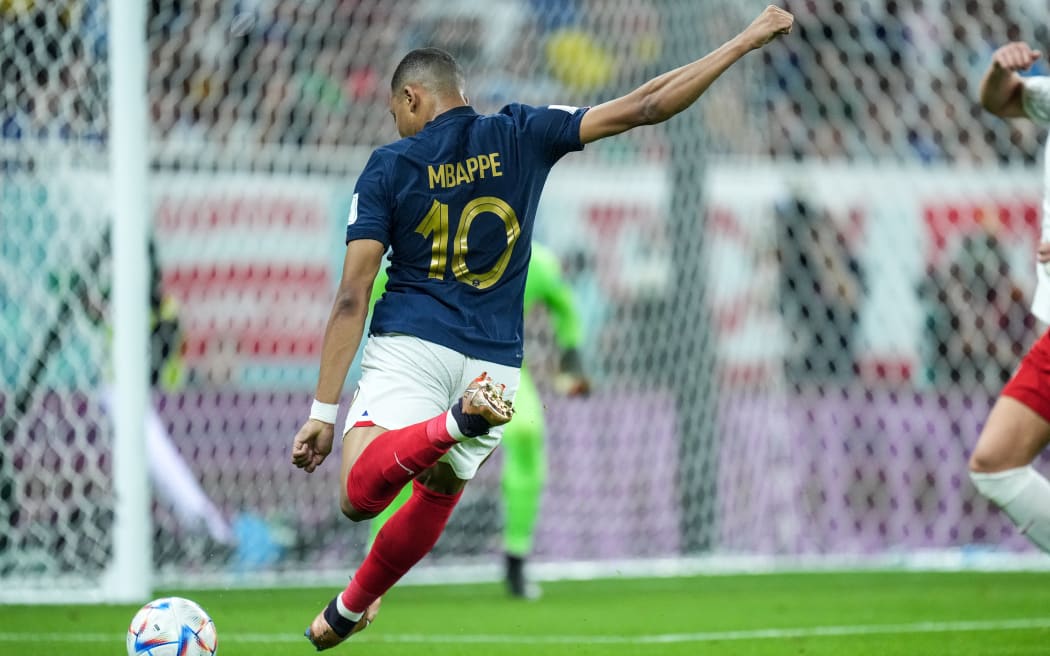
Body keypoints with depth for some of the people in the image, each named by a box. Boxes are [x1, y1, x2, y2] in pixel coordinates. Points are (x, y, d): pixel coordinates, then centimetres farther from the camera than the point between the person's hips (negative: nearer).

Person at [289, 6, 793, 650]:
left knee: (360, 494, -23)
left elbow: (353, 298, -5)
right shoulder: (521, 135, 3)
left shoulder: (389, 167, 0)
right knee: (436, 497, 26)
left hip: (408, 346, -3)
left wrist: (324, 411, -6)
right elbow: (644, 107, 0)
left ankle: (457, 422, -42)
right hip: (493, 365, 3)